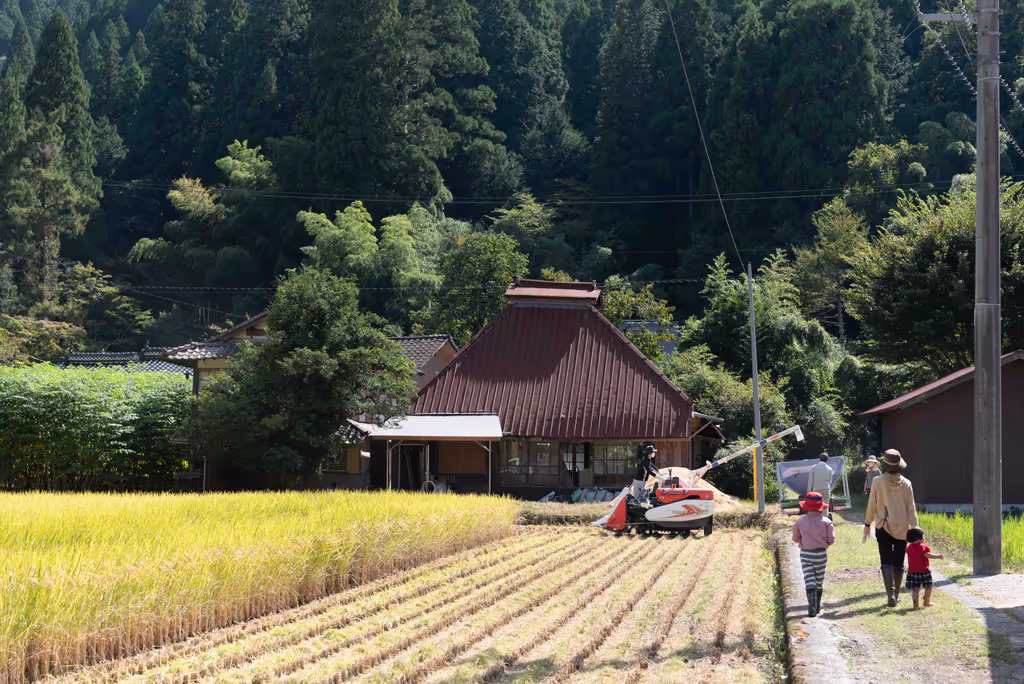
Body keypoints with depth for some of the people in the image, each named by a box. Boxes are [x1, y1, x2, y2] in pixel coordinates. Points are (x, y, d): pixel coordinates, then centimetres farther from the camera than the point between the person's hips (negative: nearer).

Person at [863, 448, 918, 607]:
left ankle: (891, 595, -17)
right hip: (902, 528, 2)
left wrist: (867, 523, 11)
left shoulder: (878, 482, -9)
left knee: (886, 562, -1)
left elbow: (872, 505, -2)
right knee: (898, 563, 13)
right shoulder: (906, 484, -4)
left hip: (883, 527, -2)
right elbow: (911, 508, -2)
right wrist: (914, 528, 3)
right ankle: (895, 595, 21)